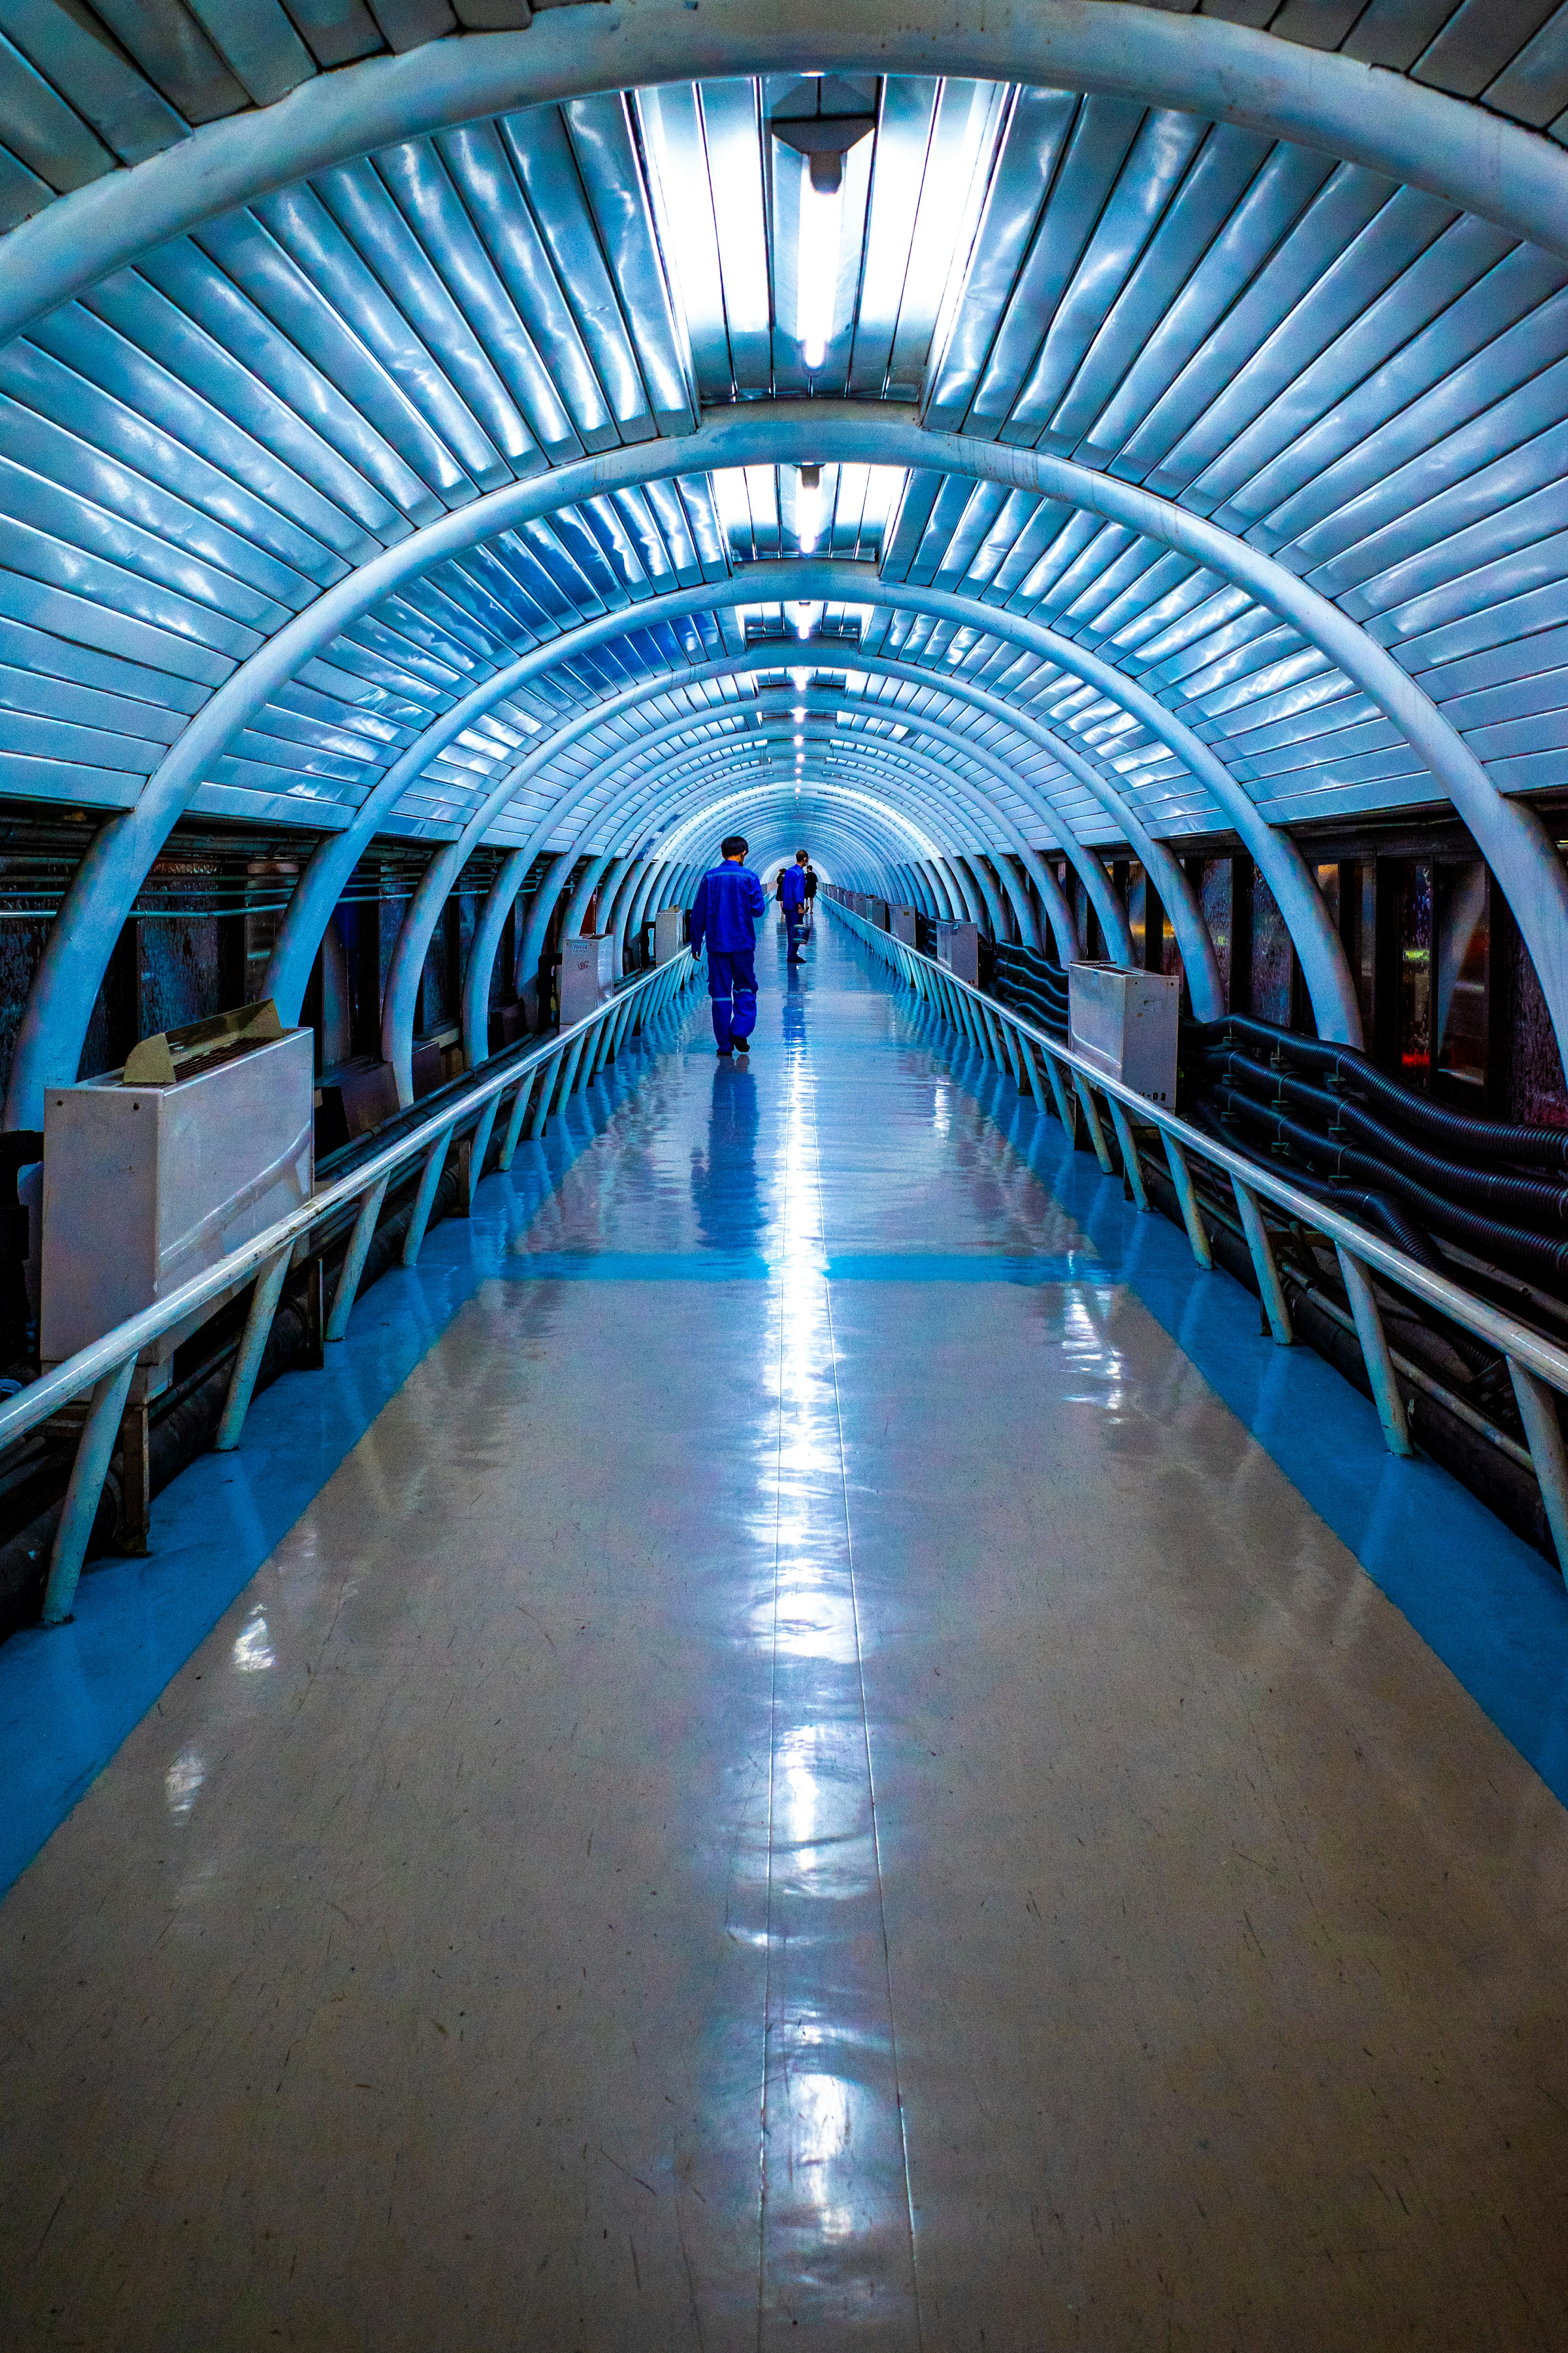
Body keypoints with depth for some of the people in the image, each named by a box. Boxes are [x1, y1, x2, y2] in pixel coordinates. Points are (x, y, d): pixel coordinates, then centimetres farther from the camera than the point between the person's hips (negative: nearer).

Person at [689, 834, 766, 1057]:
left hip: (716, 944, 1)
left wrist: (696, 943, 9)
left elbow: (698, 913, 3)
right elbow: (758, 909, -6)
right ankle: (740, 1031, -5)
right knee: (745, 989, 13)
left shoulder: (710, 877, 2)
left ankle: (725, 1044, 5)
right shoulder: (749, 877, -4)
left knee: (720, 992, 5)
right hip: (743, 943, -1)